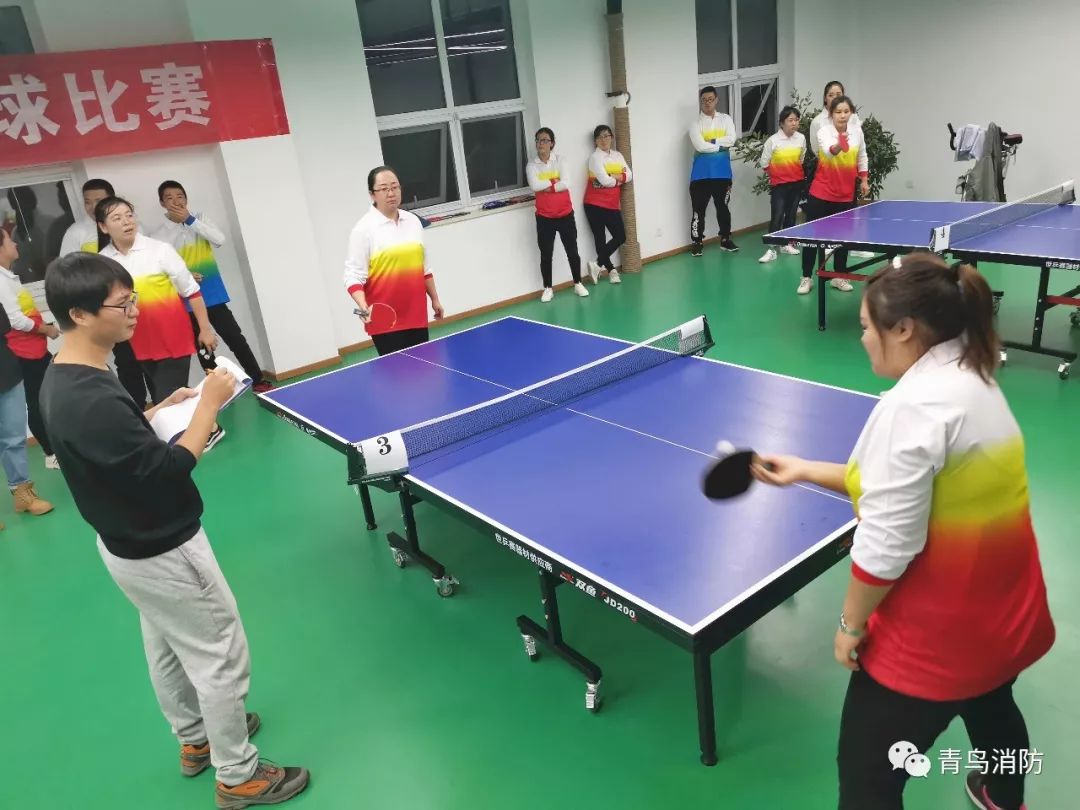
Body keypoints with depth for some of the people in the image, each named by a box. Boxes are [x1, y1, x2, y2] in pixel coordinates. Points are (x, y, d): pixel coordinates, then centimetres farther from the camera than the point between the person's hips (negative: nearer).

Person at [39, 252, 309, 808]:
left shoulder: (63, 379, -1)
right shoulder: (90, 398, -34)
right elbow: (167, 471, -30)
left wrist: (162, 410, 2)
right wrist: (208, 404, -23)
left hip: (130, 545, 10)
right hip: (162, 552, -10)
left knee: (168, 650, 26)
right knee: (221, 658, 6)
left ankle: (195, 740, 47)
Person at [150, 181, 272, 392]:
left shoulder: (199, 220, 5)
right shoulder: (158, 234, -4)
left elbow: (220, 240, -13)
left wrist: (190, 220, -18)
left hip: (214, 295, 2)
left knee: (236, 338, 4)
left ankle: (258, 380, 14)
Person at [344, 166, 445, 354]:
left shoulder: (413, 221, 10)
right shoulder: (363, 229, -8)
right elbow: (353, 276, -10)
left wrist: (434, 299, 22)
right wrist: (363, 307, -26)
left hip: (417, 315, 6)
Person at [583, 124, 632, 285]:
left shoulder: (618, 155, 11)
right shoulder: (595, 157, -8)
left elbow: (629, 175, 2)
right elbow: (605, 180, -19)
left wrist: (614, 176, -15)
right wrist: (620, 179, -2)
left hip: (612, 204, 7)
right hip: (595, 204, -6)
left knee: (620, 236, 3)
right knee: (600, 239, -3)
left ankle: (597, 265, 10)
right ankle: (611, 269, 7)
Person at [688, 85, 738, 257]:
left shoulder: (726, 119, 7)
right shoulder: (696, 124, 0)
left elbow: (731, 140, -8)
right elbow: (700, 146, -16)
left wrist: (711, 141, -12)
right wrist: (720, 145, -11)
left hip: (722, 173, 2)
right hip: (701, 174, -2)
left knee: (723, 207, 12)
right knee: (699, 209, 0)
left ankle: (725, 240, 24)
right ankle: (696, 243, 7)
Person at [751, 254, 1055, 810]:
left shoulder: (914, 404, -28)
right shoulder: (971, 381, 2)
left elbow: (886, 544, -26)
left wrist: (851, 623, -11)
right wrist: (804, 472, 8)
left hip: (934, 637, -10)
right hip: (1002, 615, 10)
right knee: (992, 710, 37)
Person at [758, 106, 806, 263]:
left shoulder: (801, 138, -1)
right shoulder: (773, 140, -13)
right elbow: (764, 163, -4)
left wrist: (793, 171, 13)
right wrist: (778, 173, 5)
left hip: (797, 183, 4)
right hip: (779, 184, -4)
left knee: (791, 214, 12)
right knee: (777, 216, -12)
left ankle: (786, 244, 25)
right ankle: (770, 250, -11)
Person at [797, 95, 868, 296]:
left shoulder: (857, 131, 0)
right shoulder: (824, 132, -14)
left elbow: (862, 157, 15)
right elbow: (828, 151, -35)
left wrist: (864, 180, 11)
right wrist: (838, 146, -56)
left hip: (846, 195, 4)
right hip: (821, 194, -4)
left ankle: (839, 276, 22)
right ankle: (807, 277, 10)